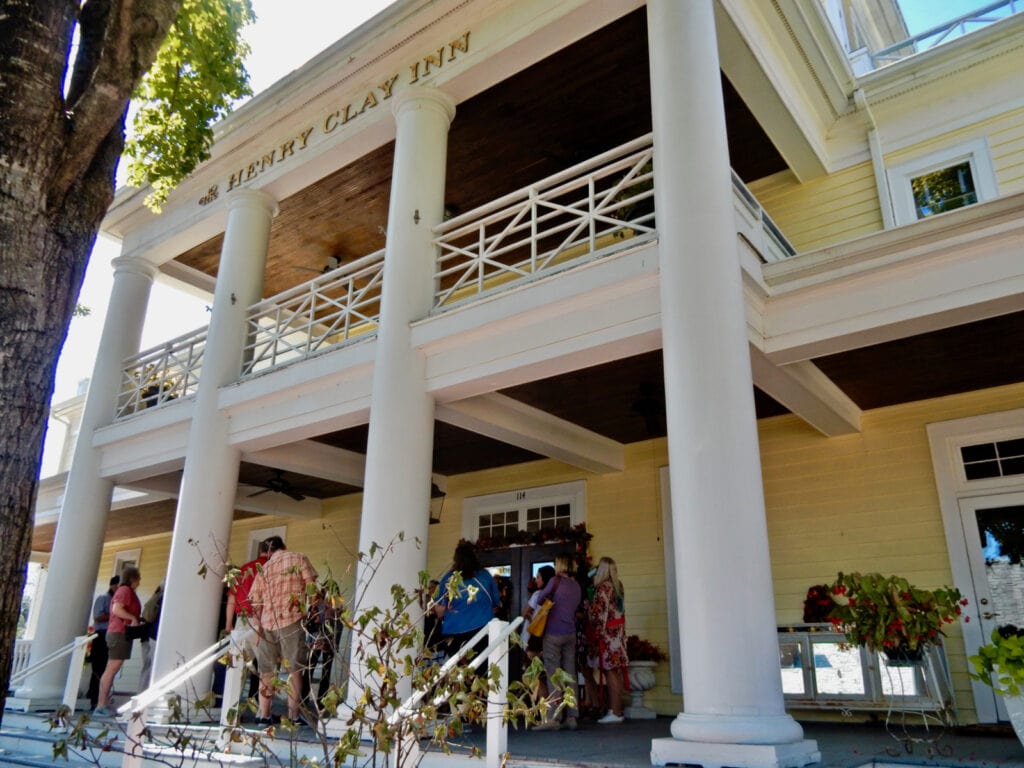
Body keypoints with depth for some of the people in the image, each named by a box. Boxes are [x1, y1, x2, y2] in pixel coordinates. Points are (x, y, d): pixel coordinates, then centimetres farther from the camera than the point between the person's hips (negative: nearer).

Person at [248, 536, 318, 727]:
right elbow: (311, 586, -2)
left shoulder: (264, 569, 15)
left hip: (267, 623, 3)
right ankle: (293, 716, -2)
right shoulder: (298, 558, 7)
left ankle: (264, 715, 11)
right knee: (294, 669, 0)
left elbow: (255, 602, 11)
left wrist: (257, 626, 17)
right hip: (292, 620, -3)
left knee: (267, 671, 12)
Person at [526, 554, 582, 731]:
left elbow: (540, 599, -2)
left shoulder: (556, 581, -9)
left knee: (553, 676, -3)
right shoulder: (576, 585, 9)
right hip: (570, 634, 6)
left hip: (554, 633, -5)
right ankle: (571, 717, 9)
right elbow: (575, 606, 15)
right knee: (570, 675, 7)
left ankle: (552, 718, -4)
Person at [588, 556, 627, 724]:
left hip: (608, 633, -8)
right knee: (616, 672, 11)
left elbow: (599, 614, -13)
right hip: (619, 631, 8)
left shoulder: (602, 587, -14)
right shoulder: (618, 585, 9)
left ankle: (615, 712, -2)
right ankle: (616, 709, 16)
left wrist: (597, 636, -9)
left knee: (610, 671, -4)